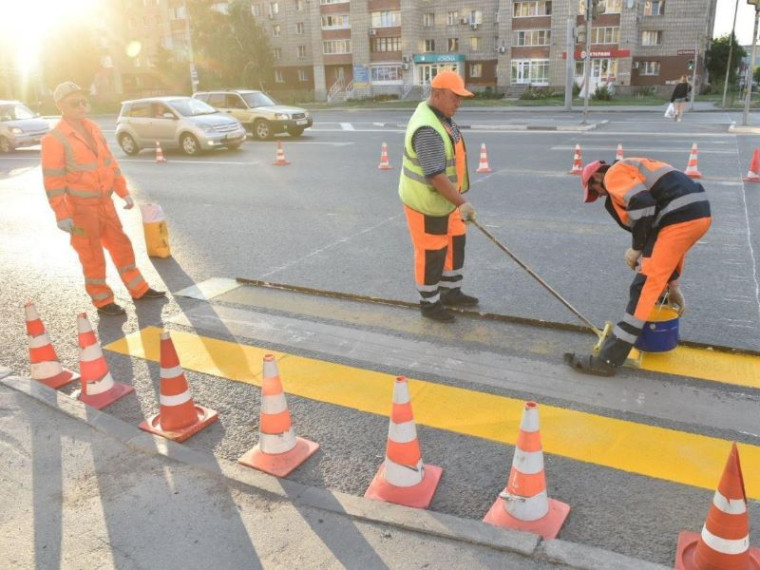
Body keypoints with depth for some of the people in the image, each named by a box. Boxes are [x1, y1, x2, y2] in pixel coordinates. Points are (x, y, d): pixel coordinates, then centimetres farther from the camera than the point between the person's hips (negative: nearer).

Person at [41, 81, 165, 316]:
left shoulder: (93, 129, 7)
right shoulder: (54, 139, -14)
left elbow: (110, 162, 13)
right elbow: (53, 180, -16)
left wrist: (124, 192, 12)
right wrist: (62, 215, -19)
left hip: (105, 202, 7)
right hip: (81, 207, -7)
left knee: (121, 245, 13)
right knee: (92, 255, 4)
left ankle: (138, 290, 26)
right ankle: (102, 301, 17)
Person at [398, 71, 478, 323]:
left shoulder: (441, 116, 5)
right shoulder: (428, 129, -28)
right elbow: (436, 176, -33)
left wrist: (458, 199, 22)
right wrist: (461, 203, -31)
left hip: (443, 198, 10)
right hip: (426, 202, -10)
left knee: (455, 243, 18)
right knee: (432, 253, 2)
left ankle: (450, 292, 34)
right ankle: (429, 303, 20)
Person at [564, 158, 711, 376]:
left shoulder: (614, 174, 4)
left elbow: (642, 205, -17)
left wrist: (636, 248, -1)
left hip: (681, 218, -9)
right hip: (699, 212, 9)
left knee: (645, 285, -10)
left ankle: (608, 360, -10)